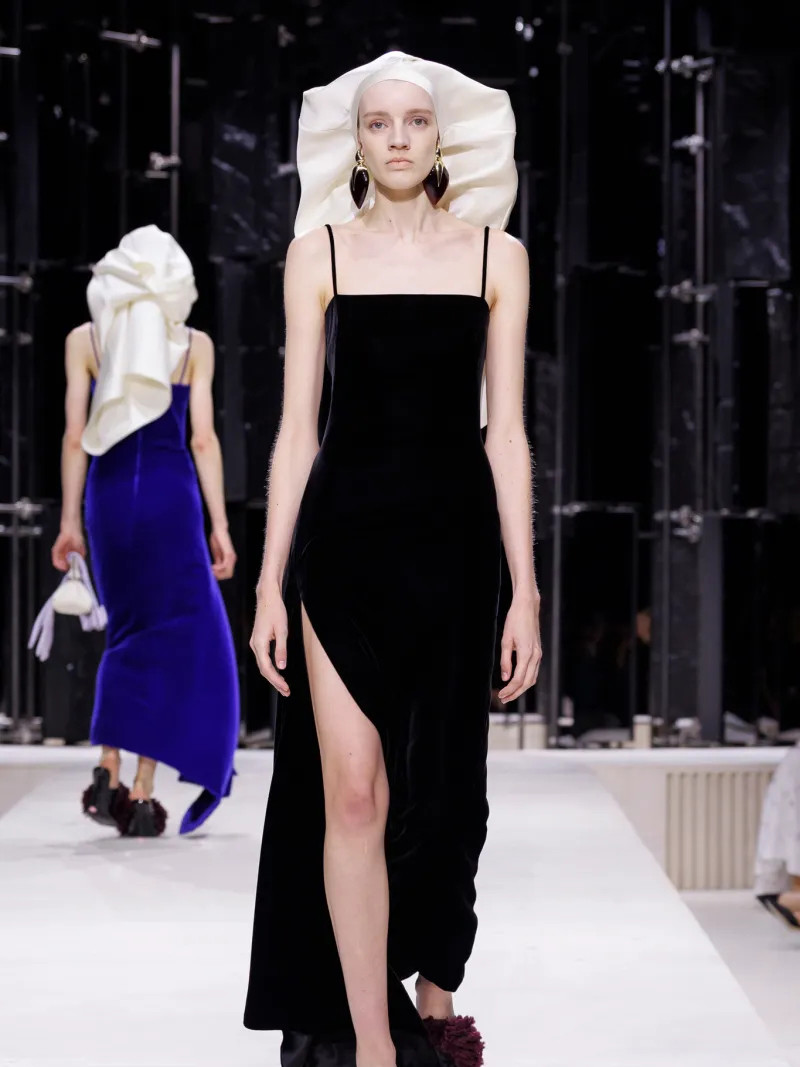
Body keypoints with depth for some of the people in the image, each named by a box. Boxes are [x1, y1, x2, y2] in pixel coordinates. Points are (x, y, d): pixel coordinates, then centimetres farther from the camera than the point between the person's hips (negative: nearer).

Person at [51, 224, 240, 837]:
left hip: (109, 494, 2)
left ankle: (108, 774, 5)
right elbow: (203, 440, -4)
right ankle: (142, 794, -2)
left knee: (128, 635, 17)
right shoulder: (195, 345, 1)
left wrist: (69, 520, 4)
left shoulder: (84, 341, 4)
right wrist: (220, 525, -2)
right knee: (172, 640, 4)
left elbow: (75, 436, 0)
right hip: (171, 492, -2)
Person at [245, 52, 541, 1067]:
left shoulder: (496, 255, 5)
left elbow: (505, 430, 3)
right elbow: (297, 426, 3)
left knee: (443, 786, 10)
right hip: (344, 535, -1)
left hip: (452, 536, 1)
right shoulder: (321, 251, 4)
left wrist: (526, 589, -1)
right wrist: (270, 582, -2)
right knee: (353, 790, -8)